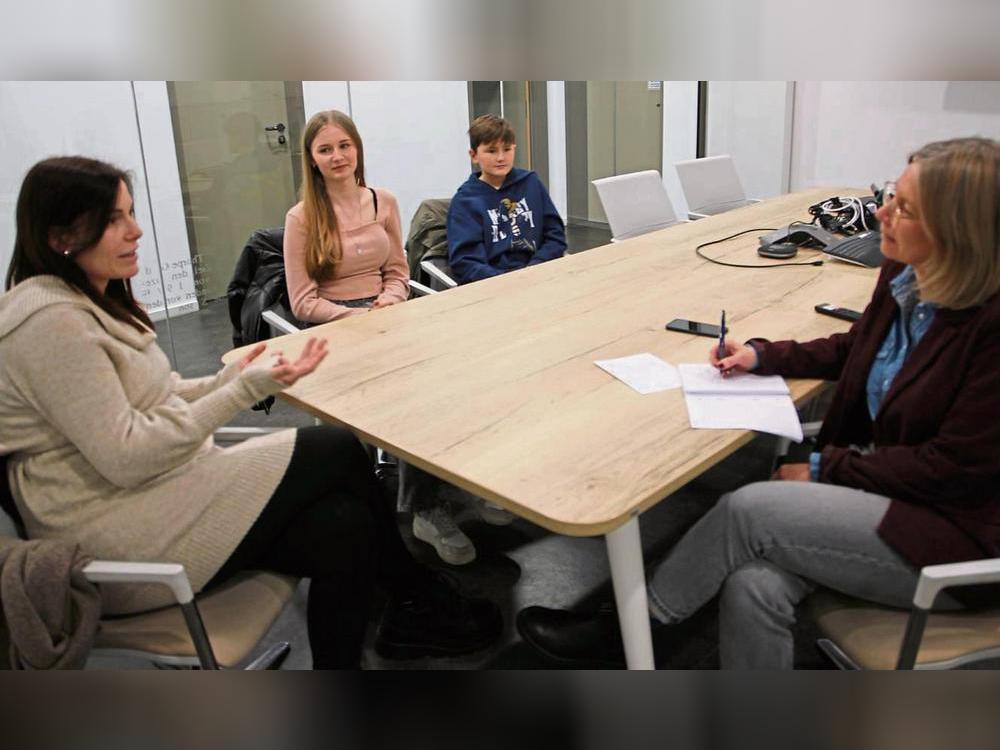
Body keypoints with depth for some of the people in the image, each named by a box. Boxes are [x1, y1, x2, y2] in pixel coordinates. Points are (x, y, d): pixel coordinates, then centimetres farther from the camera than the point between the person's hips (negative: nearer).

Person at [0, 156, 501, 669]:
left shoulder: (89, 301, 12)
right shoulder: (51, 323, -19)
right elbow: (126, 458, -23)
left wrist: (230, 379, 2)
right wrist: (245, 389, -23)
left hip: (146, 496, 9)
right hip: (115, 545, -9)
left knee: (341, 525, -9)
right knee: (339, 453, -11)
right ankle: (423, 601, 8)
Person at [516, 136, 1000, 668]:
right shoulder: (902, 275, 0)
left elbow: (957, 467, -20)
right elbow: (853, 349, 19)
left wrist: (823, 468, -15)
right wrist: (762, 356, 4)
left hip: (954, 533, -6)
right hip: (876, 480, 6)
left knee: (748, 510, -21)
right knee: (753, 588, -22)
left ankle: (623, 627, 1)